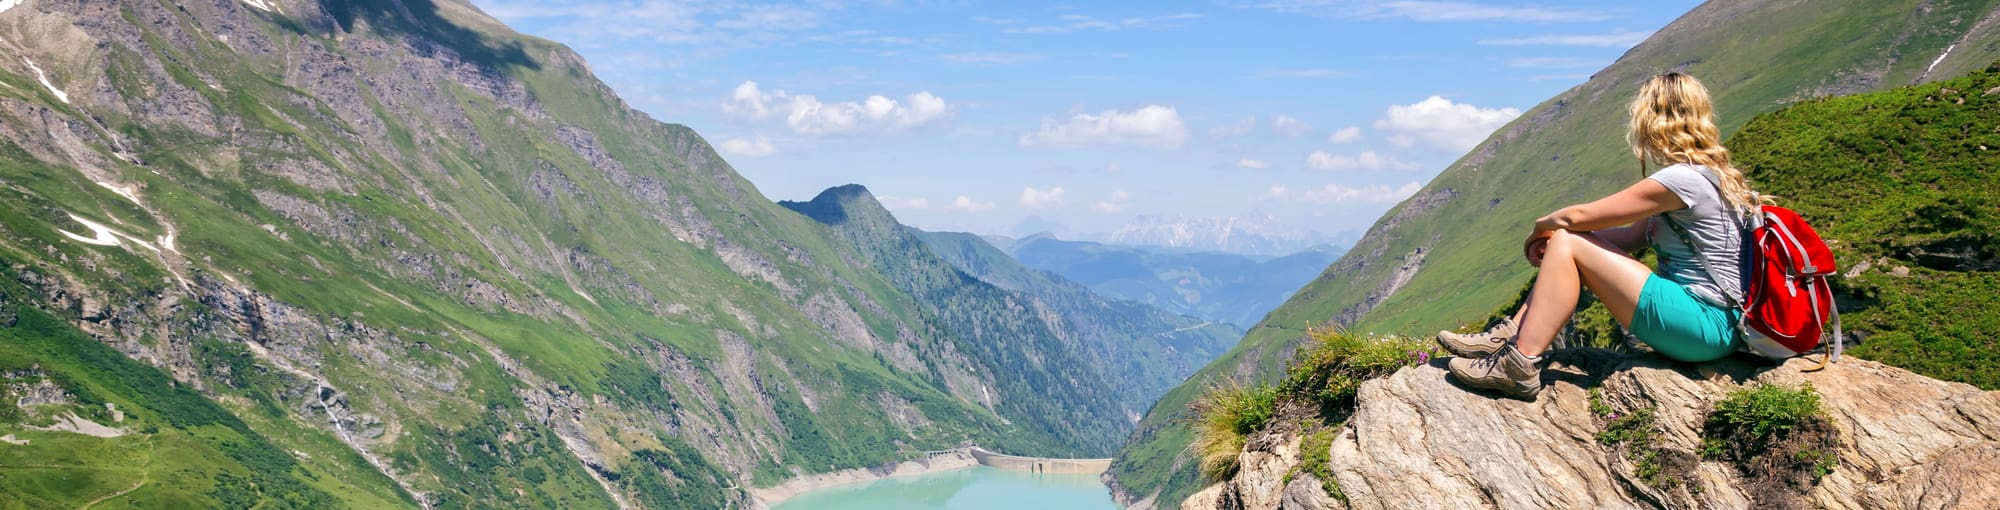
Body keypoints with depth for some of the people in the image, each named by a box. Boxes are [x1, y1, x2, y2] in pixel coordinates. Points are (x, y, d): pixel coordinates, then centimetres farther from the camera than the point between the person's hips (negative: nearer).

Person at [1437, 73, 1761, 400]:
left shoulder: (1684, 179, -17)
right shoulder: (1707, 174, 15)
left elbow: (1576, 217, -14)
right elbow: (1631, 236, 13)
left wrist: (1541, 227, 8)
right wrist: (1549, 237, 2)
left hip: (1706, 323, -10)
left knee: (1567, 244, -14)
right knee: (1562, 241, 7)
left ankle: (1519, 367, -17)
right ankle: (1511, 336, 5)